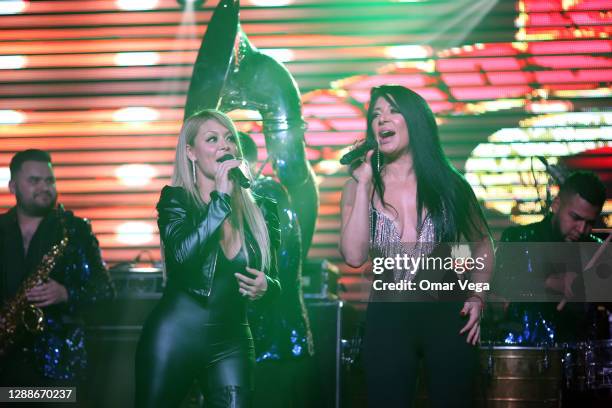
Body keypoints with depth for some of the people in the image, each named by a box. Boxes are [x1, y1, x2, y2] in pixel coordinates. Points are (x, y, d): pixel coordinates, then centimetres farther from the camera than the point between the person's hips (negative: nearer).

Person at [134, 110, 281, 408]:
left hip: (232, 342, 3)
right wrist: (220, 198, -20)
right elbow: (183, 255, -21)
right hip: (174, 336, -2)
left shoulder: (260, 210, 6)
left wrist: (265, 287, -12)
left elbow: (275, 280, 11)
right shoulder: (175, 199, -3)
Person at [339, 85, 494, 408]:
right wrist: (364, 186, -14)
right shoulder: (359, 186, 0)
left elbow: (482, 246, 13)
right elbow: (354, 256, -15)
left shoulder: (447, 183, 1)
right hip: (387, 320, 0)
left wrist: (477, 297, -1)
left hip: (448, 316, 0)